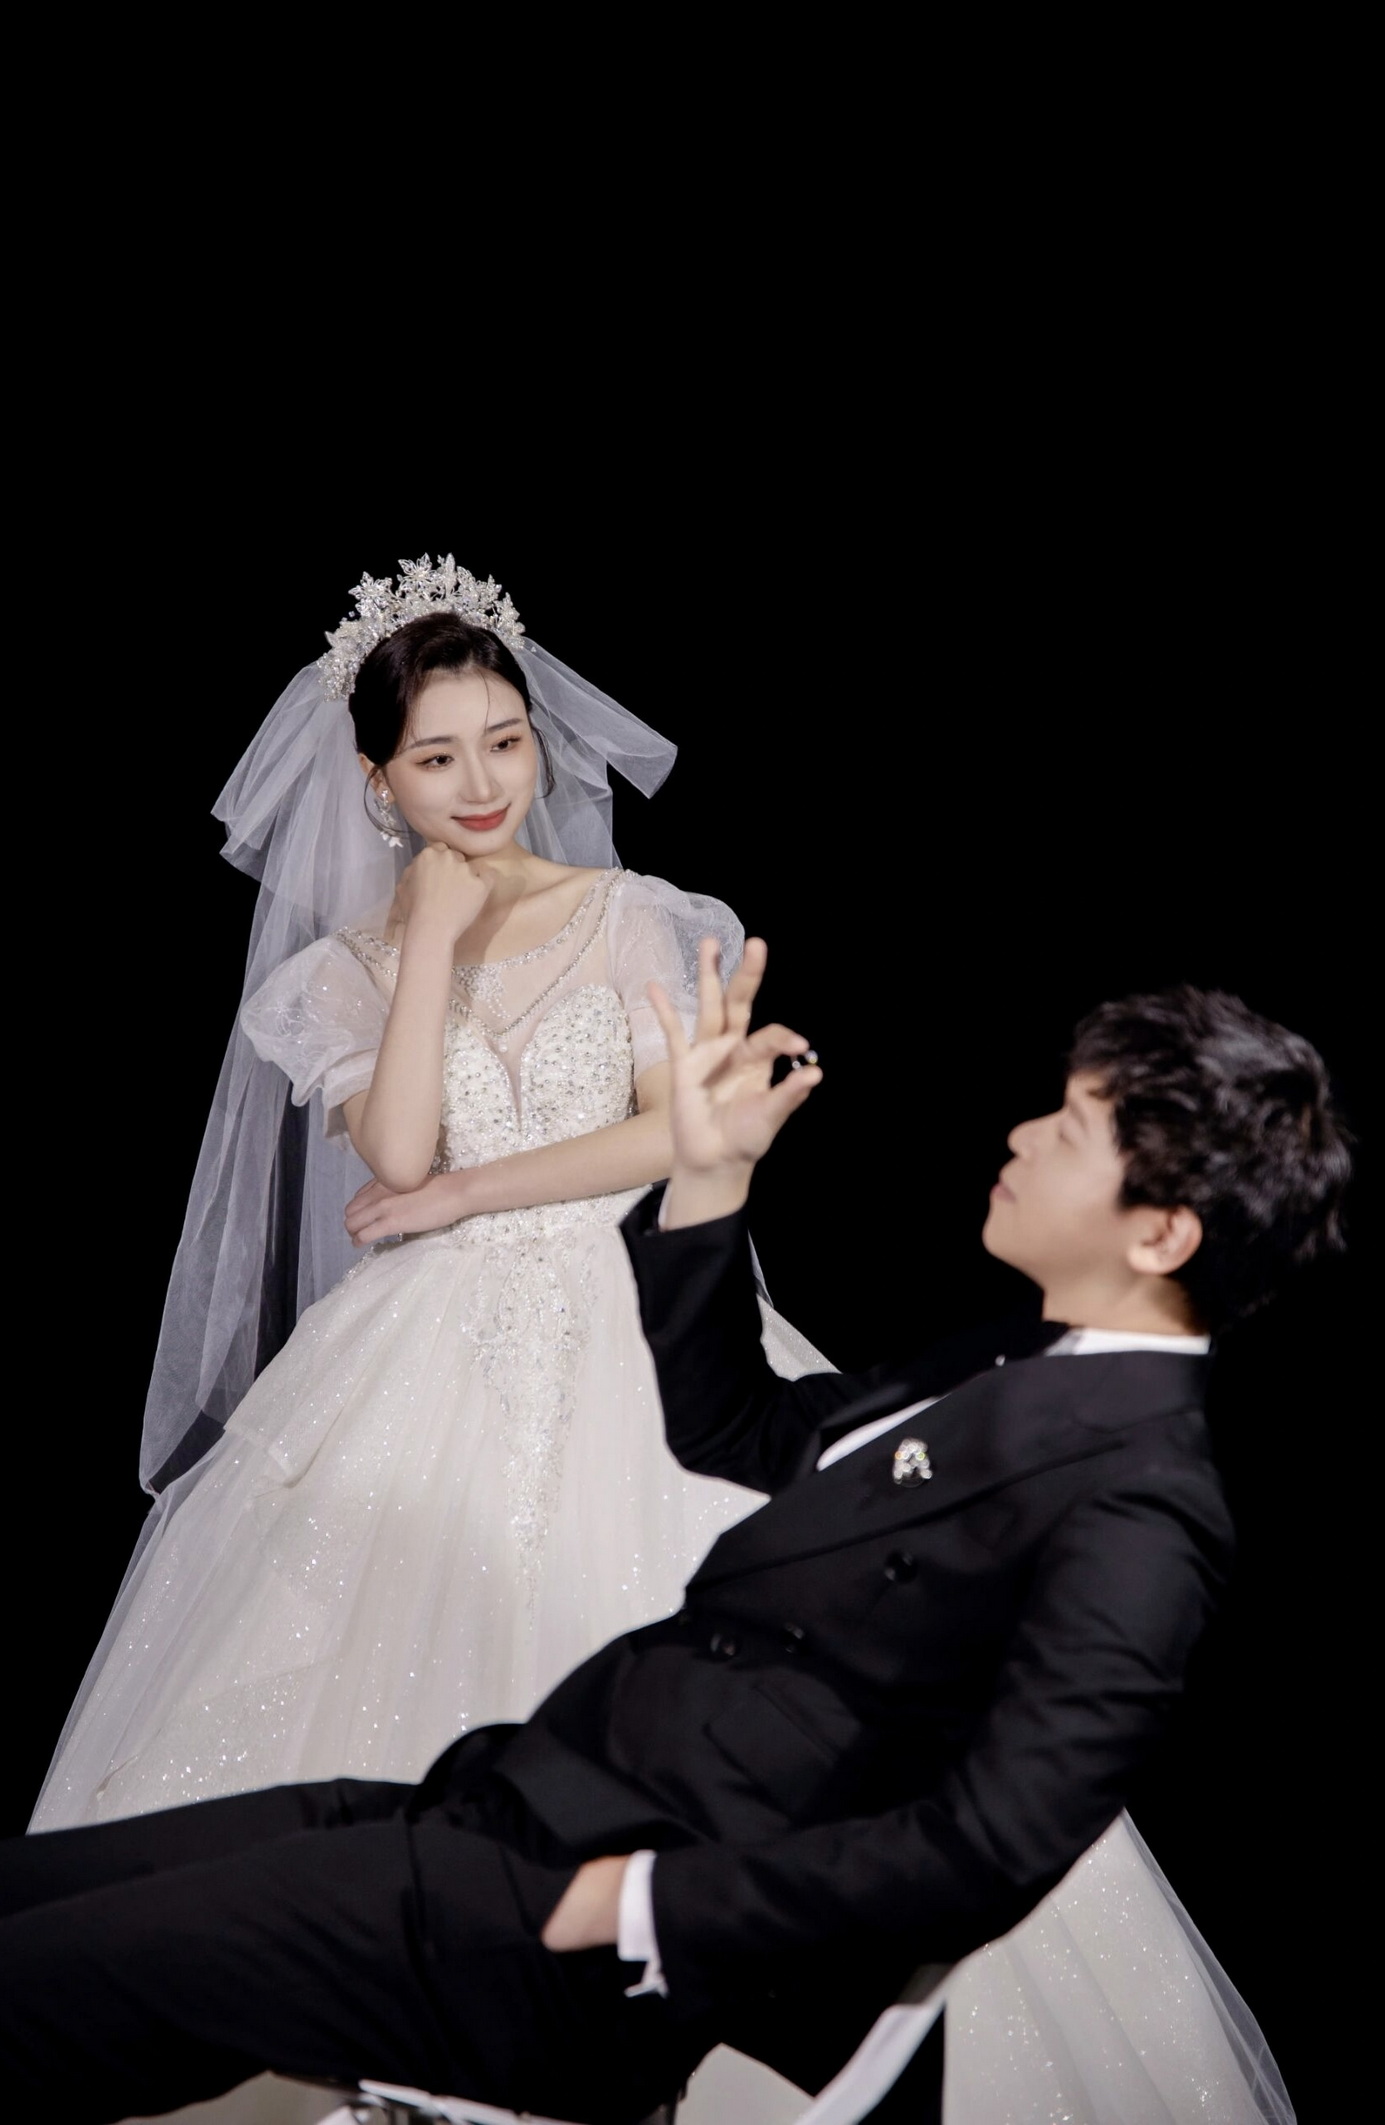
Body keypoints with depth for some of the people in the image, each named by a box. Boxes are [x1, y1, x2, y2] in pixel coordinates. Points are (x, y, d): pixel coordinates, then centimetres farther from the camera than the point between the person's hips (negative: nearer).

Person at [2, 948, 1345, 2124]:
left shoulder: (1134, 1508, -17)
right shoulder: (1021, 1366, 14)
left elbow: (988, 1847, -25)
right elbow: (729, 1430, 23)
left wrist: (636, 1902, -19)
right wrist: (709, 1177, 11)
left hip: (617, 1942, -9)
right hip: (516, 1794, 9)